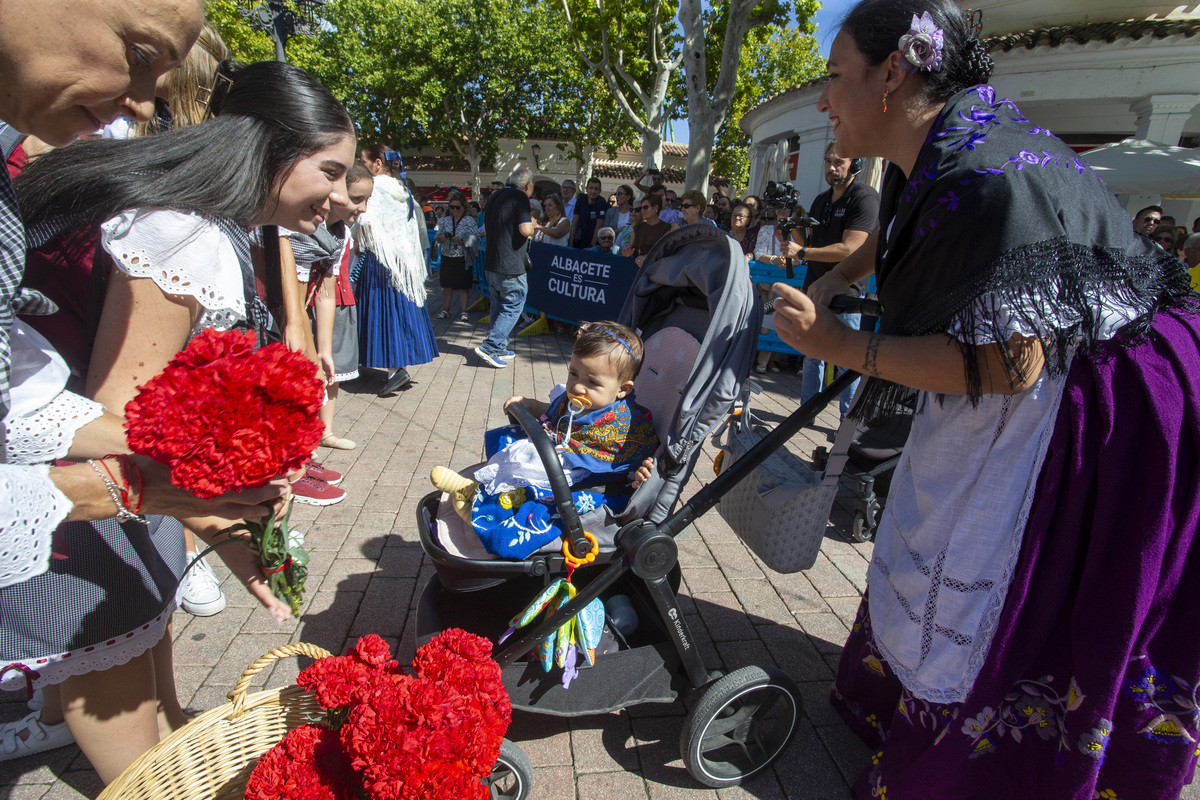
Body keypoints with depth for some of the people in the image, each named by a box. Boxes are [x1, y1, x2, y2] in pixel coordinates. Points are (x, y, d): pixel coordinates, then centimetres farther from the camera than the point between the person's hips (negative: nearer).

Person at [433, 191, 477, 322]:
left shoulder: (469, 220, -1)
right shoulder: (445, 221, 10)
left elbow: (475, 238, -9)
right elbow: (437, 237, 13)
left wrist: (461, 240, -21)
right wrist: (440, 238, -11)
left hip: (462, 258, -4)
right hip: (447, 257, 4)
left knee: (462, 286, 0)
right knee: (447, 285, 9)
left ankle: (463, 311, 9)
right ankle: (445, 310, 17)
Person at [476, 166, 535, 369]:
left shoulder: (494, 197, 14)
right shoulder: (520, 198, -10)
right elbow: (525, 230, -21)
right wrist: (532, 224, 1)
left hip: (492, 262, 8)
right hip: (511, 265, -8)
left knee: (499, 306, 16)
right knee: (513, 306, -1)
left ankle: (500, 348, 22)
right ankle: (489, 347, -7)